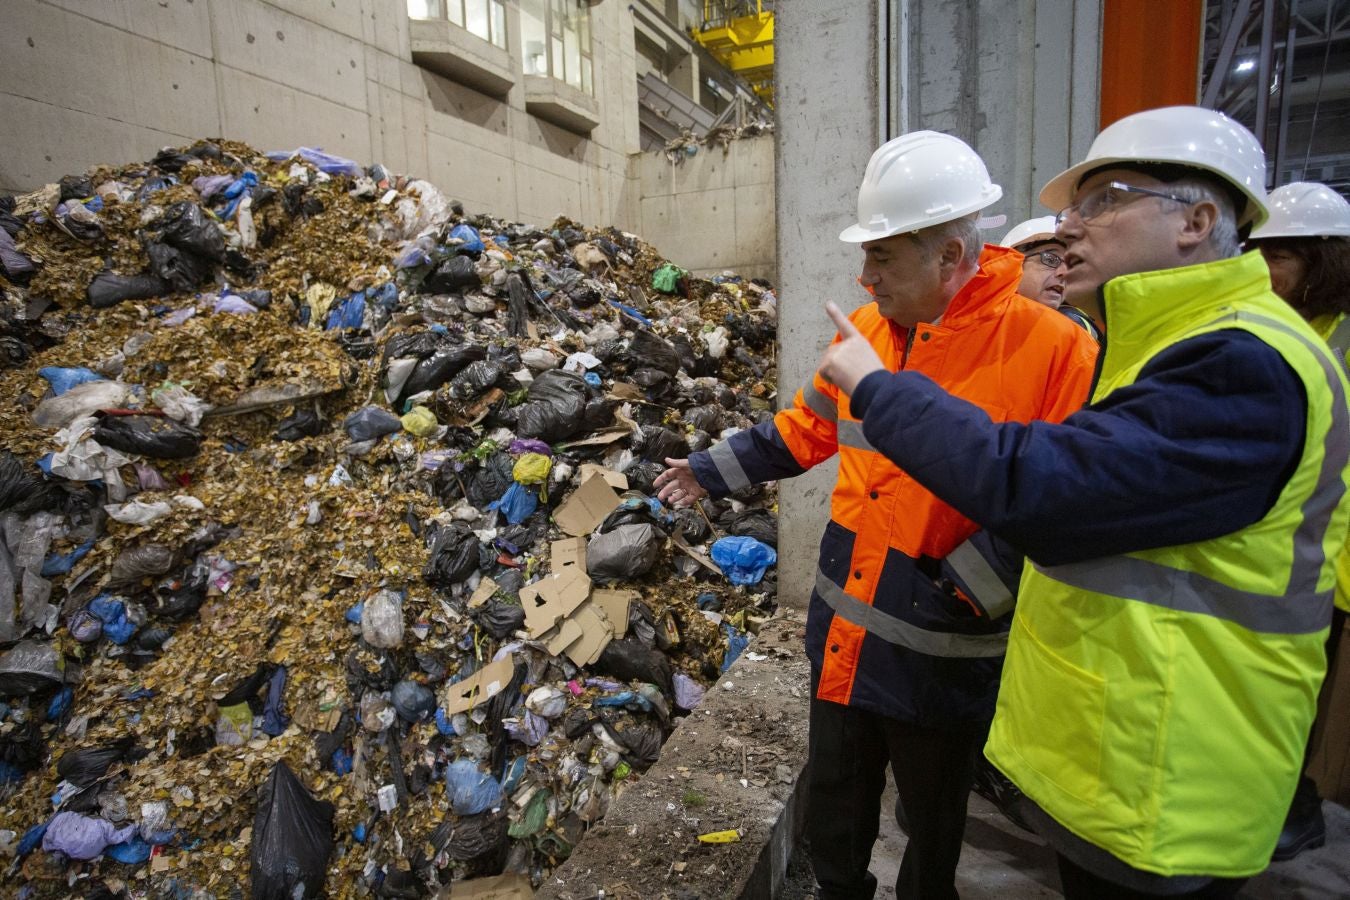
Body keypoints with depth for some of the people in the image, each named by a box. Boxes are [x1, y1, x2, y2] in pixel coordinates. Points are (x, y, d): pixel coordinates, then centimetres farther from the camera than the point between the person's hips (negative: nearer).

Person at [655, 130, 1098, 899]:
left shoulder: (1050, 346, -17)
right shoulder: (867, 329, 0)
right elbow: (809, 428, 12)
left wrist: (966, 587, -23)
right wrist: (714, 470, 12)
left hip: (943, 655, -5)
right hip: (843, 634, 5)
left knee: (932, 820, 23)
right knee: (834, 806, 26)